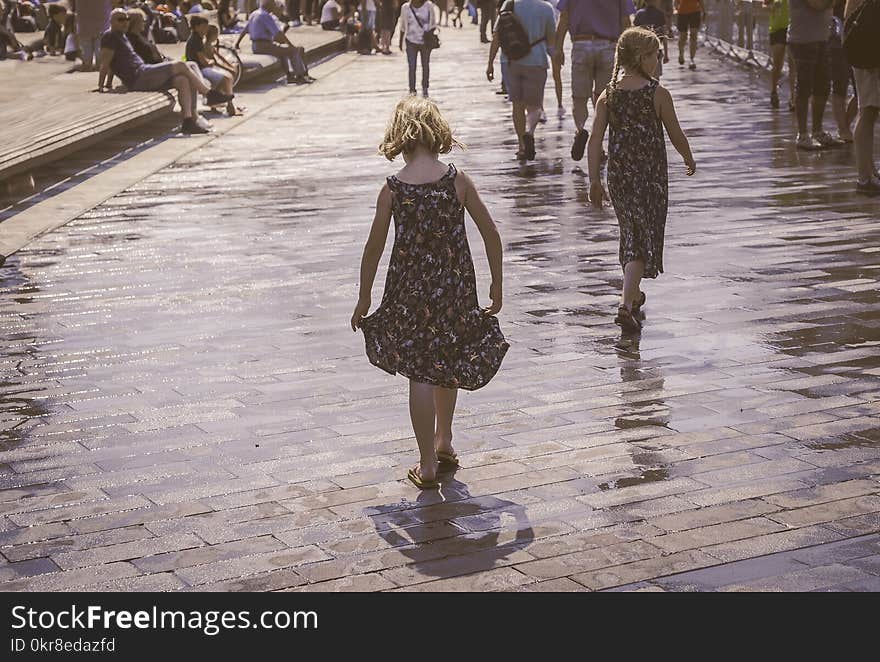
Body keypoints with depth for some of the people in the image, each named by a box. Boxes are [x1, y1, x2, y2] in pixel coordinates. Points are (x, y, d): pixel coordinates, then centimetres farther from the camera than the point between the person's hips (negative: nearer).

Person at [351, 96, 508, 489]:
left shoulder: (392, 189, -9)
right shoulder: (457, 180, -7)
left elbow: (374, 248, -5)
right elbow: (490, 233, -4)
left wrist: (364, 300, 6)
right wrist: (496, 283, 9)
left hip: (409, 289, -2)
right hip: (456, 287, 2)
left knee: (419, 374, 6)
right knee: (447, 365, 22)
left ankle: (428, 465, 7)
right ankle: (444, 443, 36)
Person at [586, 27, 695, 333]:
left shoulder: (608, 95, 0)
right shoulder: (658, 94, -10)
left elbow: (595, 141, -2)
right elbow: (676, 135, -1)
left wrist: (594, 181, 5)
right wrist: (689, 159, 18)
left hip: (618, 175, 4)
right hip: (650, 175, -4)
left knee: (631, 234, 21)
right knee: (645, 238, 1)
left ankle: (633, 294, 36)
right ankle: (626, 304, -13)